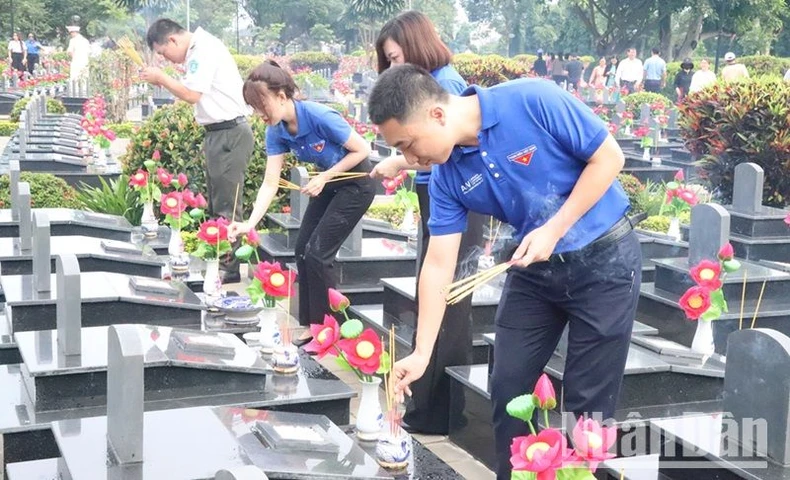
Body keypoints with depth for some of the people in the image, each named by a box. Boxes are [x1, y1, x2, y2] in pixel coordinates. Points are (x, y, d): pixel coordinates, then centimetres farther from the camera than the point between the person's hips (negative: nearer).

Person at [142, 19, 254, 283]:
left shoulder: (204, 50, -16)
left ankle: (230, 269, 1)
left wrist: (161, 78, -7)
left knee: (226, 207, -5)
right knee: (216, 205, 16)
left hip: (229, 134, -11)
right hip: (220, 133, 11)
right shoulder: (198, 50, 14)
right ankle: (219, 261, 25)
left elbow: (192, 94, -19)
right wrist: (164, 80, 7)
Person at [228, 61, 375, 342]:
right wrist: (250, 223, -25)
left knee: (317, 252, -12)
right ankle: (313, 326, 17)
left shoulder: (320, 117, -31)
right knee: (302, 251, 4)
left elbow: (363, 149, -22)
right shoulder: (276, 133, -10)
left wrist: (324, 178, -22)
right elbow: (270, 183, -12)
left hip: (356, 183, -7)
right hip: (328, 184, 7)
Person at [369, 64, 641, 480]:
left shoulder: (533, 102, -25)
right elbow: (438, 264, -6)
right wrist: (421, 353, -10)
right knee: (507, 389, 7)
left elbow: (609, 158, -17)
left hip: (603, 259, -5)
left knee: (586, 402, 1)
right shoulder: (446, 177, -8)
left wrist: (554, 230, -21)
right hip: (534, 267, 5)